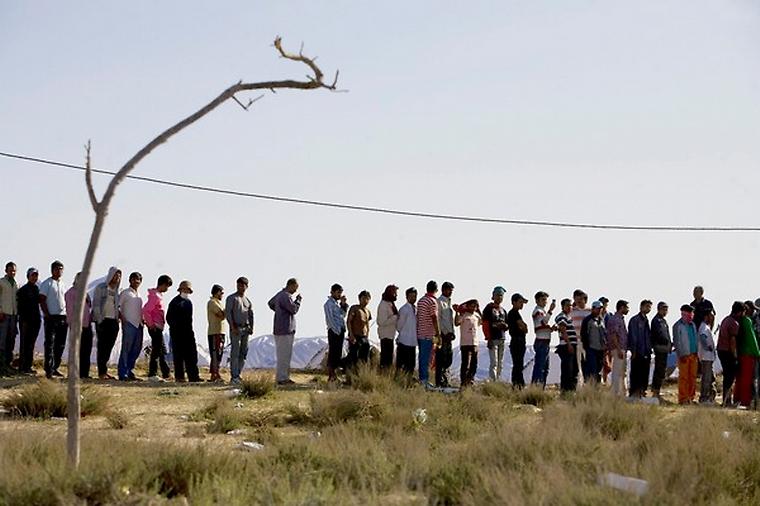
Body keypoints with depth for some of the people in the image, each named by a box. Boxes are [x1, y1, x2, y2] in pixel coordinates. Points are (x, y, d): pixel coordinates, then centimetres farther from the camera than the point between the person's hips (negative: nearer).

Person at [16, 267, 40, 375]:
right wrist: (23, 321, -14)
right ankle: (22, 367, -3)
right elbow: (20, 307, -8)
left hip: (36, 320, 6)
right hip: (26, 320, -6)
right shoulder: (23, 290, -6)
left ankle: (28, 366, 13)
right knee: (24, 343, -5)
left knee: (31, 344, 8)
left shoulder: (37, 289, 12)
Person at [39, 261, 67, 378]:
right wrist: (47, 315, -15)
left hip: (63, 317, 7)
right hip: (51, 317, -7)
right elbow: (42, 301, -7)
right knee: (50, 344, -8)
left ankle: (55, 368, 15)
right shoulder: (47, 283, -3)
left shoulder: (63, 284, 17)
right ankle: (49, 370, -9)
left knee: (60, 345, 8)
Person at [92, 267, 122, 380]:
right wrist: (99, 320, -13)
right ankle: (101, 372, -3)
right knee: (102, 346, -4)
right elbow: (96, 305, -6)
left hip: (113, 321, 5)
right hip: (103, 320, -5)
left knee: (109, 346, 6)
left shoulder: (116, 290, 14)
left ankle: (104, 370, 13)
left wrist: (120, 316, 4)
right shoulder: (100, 288, -2)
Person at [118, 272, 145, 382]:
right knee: (126, 349, -6)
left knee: (137, 349, 7)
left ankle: (129, 371, 15)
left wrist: (143, 319, 9)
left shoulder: (139, 295, 20)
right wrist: (122, 318, -15)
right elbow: (117, 306, -4)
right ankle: (122, 373, -5)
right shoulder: (125, 293, 1)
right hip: (129, 324, -7)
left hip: (139, 324, 7)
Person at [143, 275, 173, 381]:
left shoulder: (159, 295, 15)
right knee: (157, 351, -8)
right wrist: (151, 325, -18)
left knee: (162, 350, 13)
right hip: (155, 328, -10)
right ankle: (152, 373, -6)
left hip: (159, 328, 10)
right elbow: (145, 310, -23)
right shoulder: (155, 296, -15)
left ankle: (166, 373, 19)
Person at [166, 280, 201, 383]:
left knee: (192, 355, 2)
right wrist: (174, 328, -10)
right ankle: (179, 377, 0)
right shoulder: (175, 301, -3)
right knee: (178, 355, -3)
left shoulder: (189, 302, 17)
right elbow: (168, 317, -5)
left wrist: (190, 329, 12)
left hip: (188, 332, 6)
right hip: (177, 333, -6)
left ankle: (193, 377, 2)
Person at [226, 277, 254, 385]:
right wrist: (233, 326, -17)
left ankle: (238, 375, 11)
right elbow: (228, 312, -8)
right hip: (235, 328, -6)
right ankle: (234, 377, -11)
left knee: (243, 353, 6)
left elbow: (251, 315, 19)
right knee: (235, 353, -9)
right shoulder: (231, 298, 0)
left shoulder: (248, 301, 18)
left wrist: (251, 327, 4)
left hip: (245, 328, 6)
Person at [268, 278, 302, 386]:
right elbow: (294, 309, -19)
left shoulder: (280, 294, 15)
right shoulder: (286, 296, -17)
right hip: (284, 330, -11)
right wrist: (298, 300, -3)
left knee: (285, 354, 14)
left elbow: (271, 303, 30)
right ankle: (282, 378, -6)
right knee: (283, 355, -7)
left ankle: (285, 377, 19)